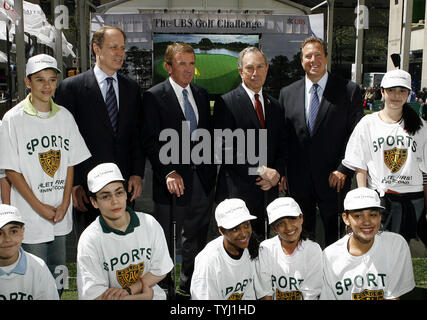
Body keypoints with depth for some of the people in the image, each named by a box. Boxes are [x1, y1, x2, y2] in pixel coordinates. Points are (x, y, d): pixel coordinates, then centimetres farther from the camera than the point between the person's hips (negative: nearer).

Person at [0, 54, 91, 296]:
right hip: (30, 214, -3)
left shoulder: (65, 117, 4)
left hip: (61, 214, 4)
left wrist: (64, 204, -4)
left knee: (58, 275, 14)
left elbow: (70, 163, 6)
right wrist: (39, 207, -11)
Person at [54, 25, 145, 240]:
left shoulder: (132, 88, 11)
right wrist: (72, 184, -6)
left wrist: (137, 174, 1)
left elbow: (137, 136, 11)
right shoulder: (71, 87, -2)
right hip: (86, 187, -3)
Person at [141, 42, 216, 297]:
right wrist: (169, 172, -23)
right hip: (172, 180, -5)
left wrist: (212, 168, 8)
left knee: (197, 238, 16)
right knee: (165, 241, 8)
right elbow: (151, 141, -13)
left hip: (203, 178, 6)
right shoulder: (154, 97, -7)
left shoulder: (202, 94, 11)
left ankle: (189, 287, 32)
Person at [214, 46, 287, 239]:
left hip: (267, 190, 5)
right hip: (237, 192, -5)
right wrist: (261, 170, -14)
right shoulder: (226, 103, -5)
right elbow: (225, 149, -12)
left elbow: (281, 147, 16)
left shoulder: (274, 105, 15)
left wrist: (276, 173, -4)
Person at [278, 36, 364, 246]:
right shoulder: (287, 93, 7)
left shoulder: (349, 91, -1)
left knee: (335, 236, 10)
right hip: (298, 180, 2)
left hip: (333, 179, -2)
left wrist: (343, 169, -11)